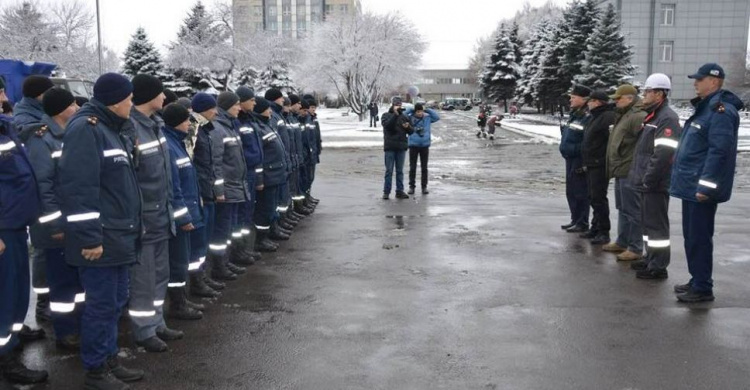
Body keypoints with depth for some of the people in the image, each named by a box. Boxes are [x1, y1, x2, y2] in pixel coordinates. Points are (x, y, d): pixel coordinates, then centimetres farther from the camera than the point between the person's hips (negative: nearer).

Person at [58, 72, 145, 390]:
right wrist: (89, 236, -23)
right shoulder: (85, 129, -16)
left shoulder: (113, 129, 16)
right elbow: (78, 187, -22)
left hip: (118, 234, 10)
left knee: (115, 301, 16)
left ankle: (109, 360, 29)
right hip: (100, 238, -10)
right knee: (102, 303, 0)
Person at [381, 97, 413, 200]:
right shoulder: (386, 115, 3)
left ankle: (400, 191, 13)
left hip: (401, 147, 3)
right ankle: (386, 192, 4)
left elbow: (412, 131, 10)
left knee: (400, 171, 8)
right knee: (389, 170, -1)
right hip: (390, 147, -3)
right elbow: (387, 125, -17)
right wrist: (395, 114, -22)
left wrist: (408, 127, -12)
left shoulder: (404, 117, 10)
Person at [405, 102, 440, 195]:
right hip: (413, 145, -1)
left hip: (425, 145, 1)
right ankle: (411, 186, 12)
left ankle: (424, 187, 14)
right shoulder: (410, 118, -2)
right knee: (412, 167, 4)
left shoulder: (427, 117, 3)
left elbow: (437, 117, -1)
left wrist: (427, 110, -4)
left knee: (424, 167, 7)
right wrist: (410, 110, -11)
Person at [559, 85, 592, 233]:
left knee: (580, 192, -2)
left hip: (578, 161, -10)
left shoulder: (588, 117, -17)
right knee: (570, 192, 16)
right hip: (570, 160, 10)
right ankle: (575, 219, 27)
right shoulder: (574, 115, 14)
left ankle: (582, 223, 7)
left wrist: (582, 163, -22)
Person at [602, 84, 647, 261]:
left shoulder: (638, 116, -18)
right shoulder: (624, 115, 17)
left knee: (632, 211, -4)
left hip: (630, 172, -11)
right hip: (621, 170, 11)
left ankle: (635, 248, 3)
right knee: (623, 209, 18)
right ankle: (622, 242, 29)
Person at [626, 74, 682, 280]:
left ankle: (658, 267, 1)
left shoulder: (667, 118, -15)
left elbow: (664, 154, -24)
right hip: (647, 183, 10)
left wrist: (648, 180, -21)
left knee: (656, 224, -5)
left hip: (655, 184, -10)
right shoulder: (653, 116, 17)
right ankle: (651, 260, 29)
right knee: (648, 222, 17)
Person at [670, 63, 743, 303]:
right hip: (691, 185, 10)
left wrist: (705, 186, -24)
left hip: (701, 189, -10)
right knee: (692, 236, 16)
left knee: (699, 238, -4)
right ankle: (697, 281, 26)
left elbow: (719, 151, -22)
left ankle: (702, 288, 5)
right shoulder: (706, 107, 17)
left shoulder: (721, 111, -15)